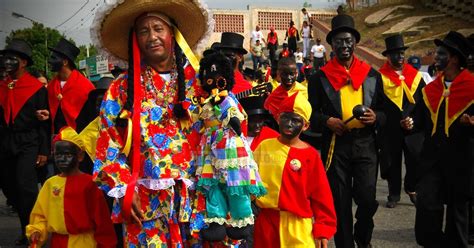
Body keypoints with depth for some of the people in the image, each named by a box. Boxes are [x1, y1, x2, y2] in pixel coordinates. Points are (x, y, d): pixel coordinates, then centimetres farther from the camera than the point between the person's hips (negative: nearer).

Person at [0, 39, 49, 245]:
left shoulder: (37, 88, -5)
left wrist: (43, 151, -8)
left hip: (28, 144, -6)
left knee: (26, 187, -10)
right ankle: (28, 225, 27)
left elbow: (44, 122, -5)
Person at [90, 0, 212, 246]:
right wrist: (124, 191, -7)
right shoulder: (122, 88, 2)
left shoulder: (195, 81, 4)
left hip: (192, 195, 1)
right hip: (144, 200, -1)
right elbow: (108, 145, 1)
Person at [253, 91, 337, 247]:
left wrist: (323, 228, -4)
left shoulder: (310, 155, -6)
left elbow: (321, 195, -4)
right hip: (266, 221, 3)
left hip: (297, 225, -3)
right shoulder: (264, 146, 2)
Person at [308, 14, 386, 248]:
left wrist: (375, 117, -10)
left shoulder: (372, 75, 8)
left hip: (365, 143, 1)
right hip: (335, 145, -1)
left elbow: (385, 110, 11)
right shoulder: (320, 77, 3)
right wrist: (327, 121, -13)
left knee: (367, 198, -3)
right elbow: (311, 112, 6)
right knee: (340, 201, 7)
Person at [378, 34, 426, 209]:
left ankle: (411, 187, 23)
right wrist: (399, 120, -9)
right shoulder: (381, 77, -4)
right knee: (392, 162, 7)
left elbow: (423, 102, 9)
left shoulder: (415, 76, 7)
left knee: (416, 160, -2)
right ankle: (394, 194, 21)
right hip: (390, 129, -2)